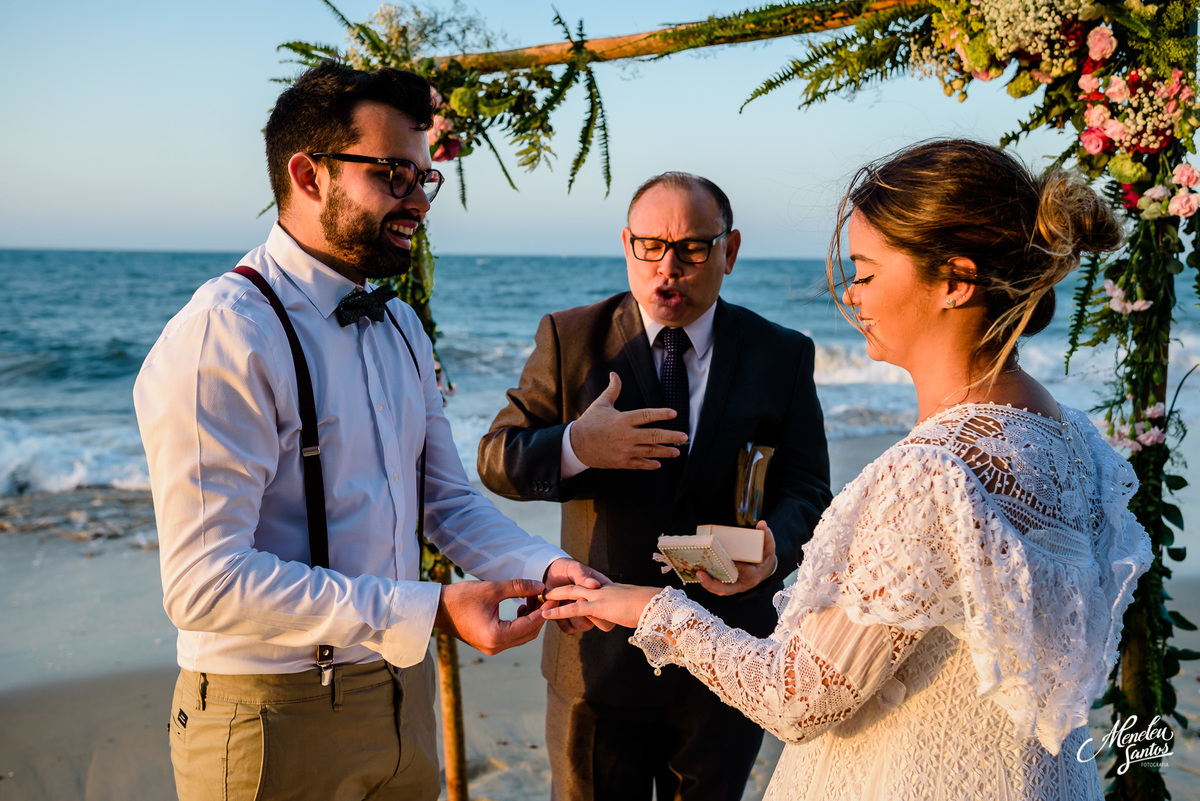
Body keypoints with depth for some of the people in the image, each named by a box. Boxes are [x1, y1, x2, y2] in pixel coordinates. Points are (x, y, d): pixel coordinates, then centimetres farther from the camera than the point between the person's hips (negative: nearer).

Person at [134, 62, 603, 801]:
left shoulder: (400, 329, 8)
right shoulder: (224, 335, -19)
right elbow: (206, 578, -25)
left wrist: (543, 568, -8)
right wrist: (428, 612, -28)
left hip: (402, 688, 7)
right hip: (279, 717, -7)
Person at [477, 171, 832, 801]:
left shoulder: (782, 355, 0)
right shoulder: (571, 338, -3)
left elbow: (806, 488, -2)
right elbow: (497, 459, -5)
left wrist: (772, 549, -25)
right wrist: (574, 447, -27)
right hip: (599, 654, -1)